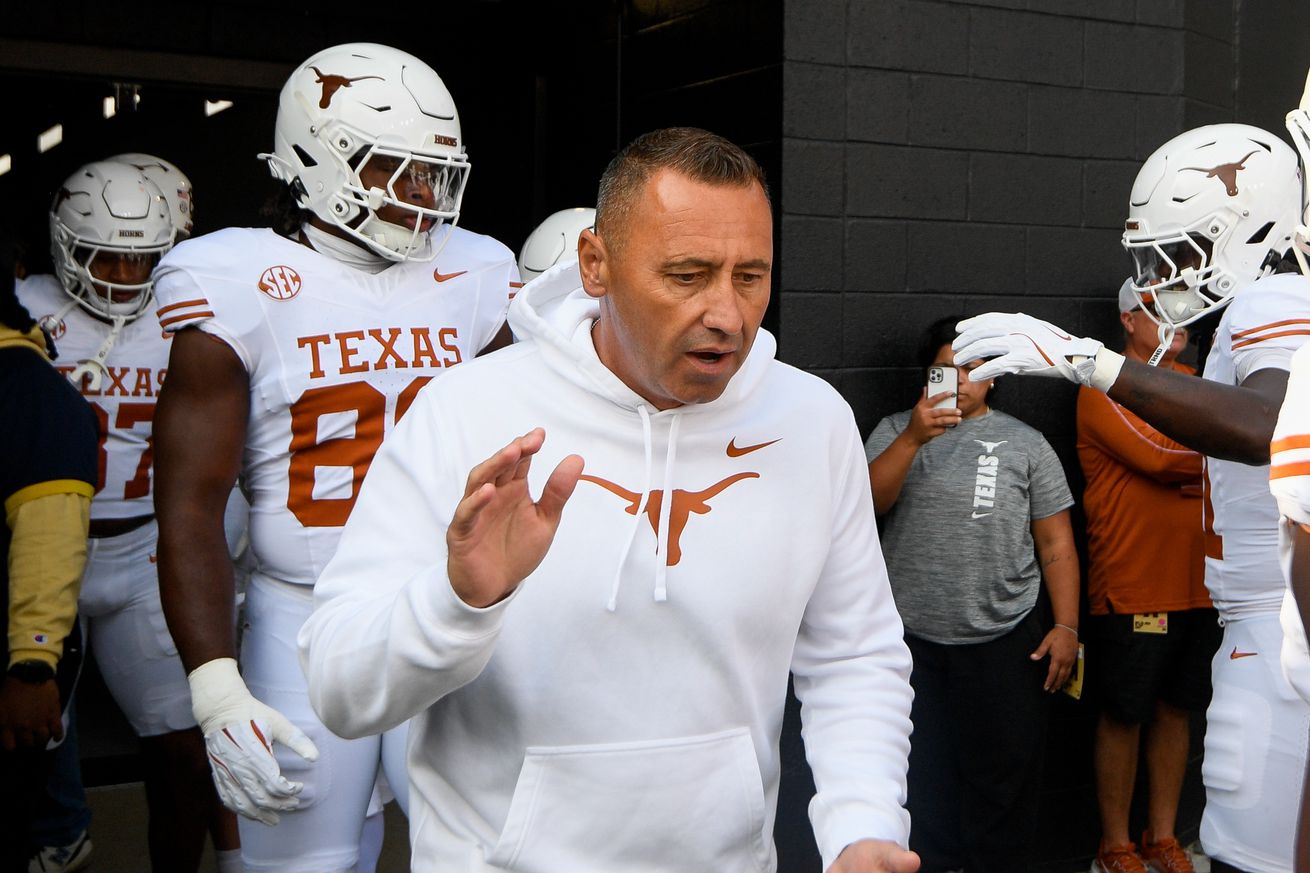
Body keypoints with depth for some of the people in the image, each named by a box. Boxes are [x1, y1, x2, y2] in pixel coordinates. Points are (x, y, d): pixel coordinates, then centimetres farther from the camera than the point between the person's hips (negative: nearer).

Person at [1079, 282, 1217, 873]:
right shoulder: (1105, 388, -8)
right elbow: (1161, 457, -19)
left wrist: (1186, 467, -11)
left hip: (1198, 585, 6)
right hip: (1131, 590, -6)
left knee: (1176, 709, 14)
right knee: (1124, 716, 4)